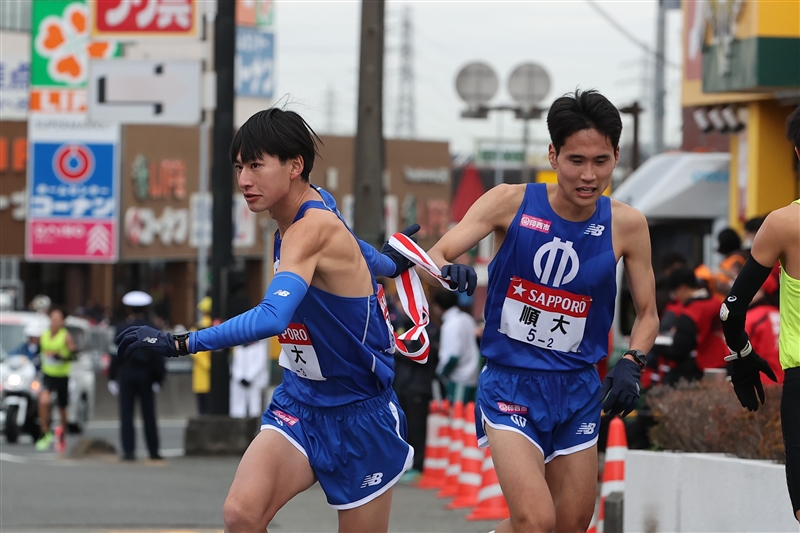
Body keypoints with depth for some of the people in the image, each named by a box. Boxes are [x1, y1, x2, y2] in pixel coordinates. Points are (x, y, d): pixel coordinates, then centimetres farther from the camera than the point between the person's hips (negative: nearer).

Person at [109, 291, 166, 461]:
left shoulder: (121, 328, -3)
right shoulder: (151, 329, -2)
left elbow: (116, 354, -4)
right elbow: (157, 355, -4)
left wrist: (112, 378, 2)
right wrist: (159, 378, 2)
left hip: (126, 373, -1)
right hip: (146, 374, 1)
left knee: (126, 415, 1)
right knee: (148, 415, 7)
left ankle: (129, 451, -7)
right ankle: (153, 451, 10)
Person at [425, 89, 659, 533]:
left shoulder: (626, 225, -4)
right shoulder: (511, 203, -11)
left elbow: (647, 314, 8)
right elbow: (436, 257, -14)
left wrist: (631, 364, -12)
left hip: (578, 391, 4)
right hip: (510, 384, -4)